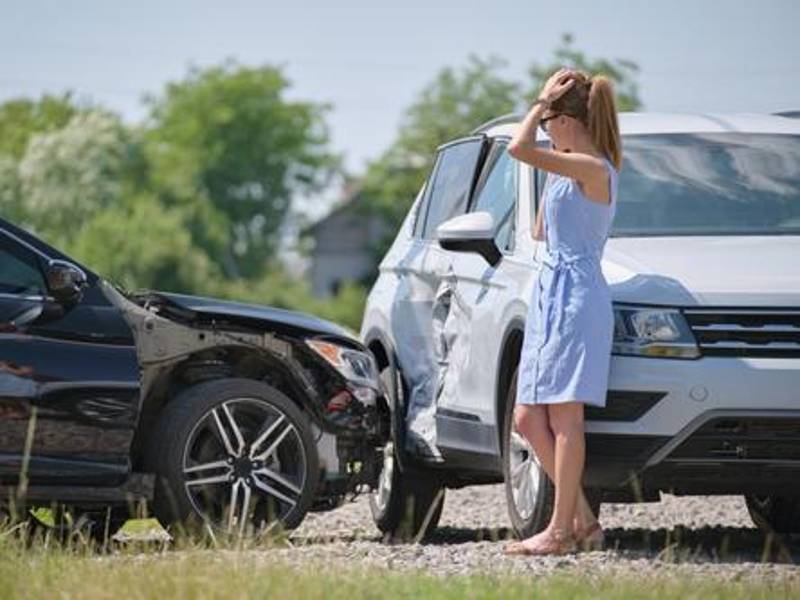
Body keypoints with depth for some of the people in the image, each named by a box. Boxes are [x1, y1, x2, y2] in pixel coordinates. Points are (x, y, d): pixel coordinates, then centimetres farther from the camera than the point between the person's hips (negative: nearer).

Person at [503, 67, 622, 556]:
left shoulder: (592, 168, -12)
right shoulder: (571, 170, 17)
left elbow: (520, 150, -22)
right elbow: (541, 232, 24)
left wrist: (541, 103, -6)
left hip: (575, 292, -10)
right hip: (551, 294, 10)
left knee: (564, 416, -8)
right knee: (529, 418, 7)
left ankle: (561, 530, -6)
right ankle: (582, 519, 9)